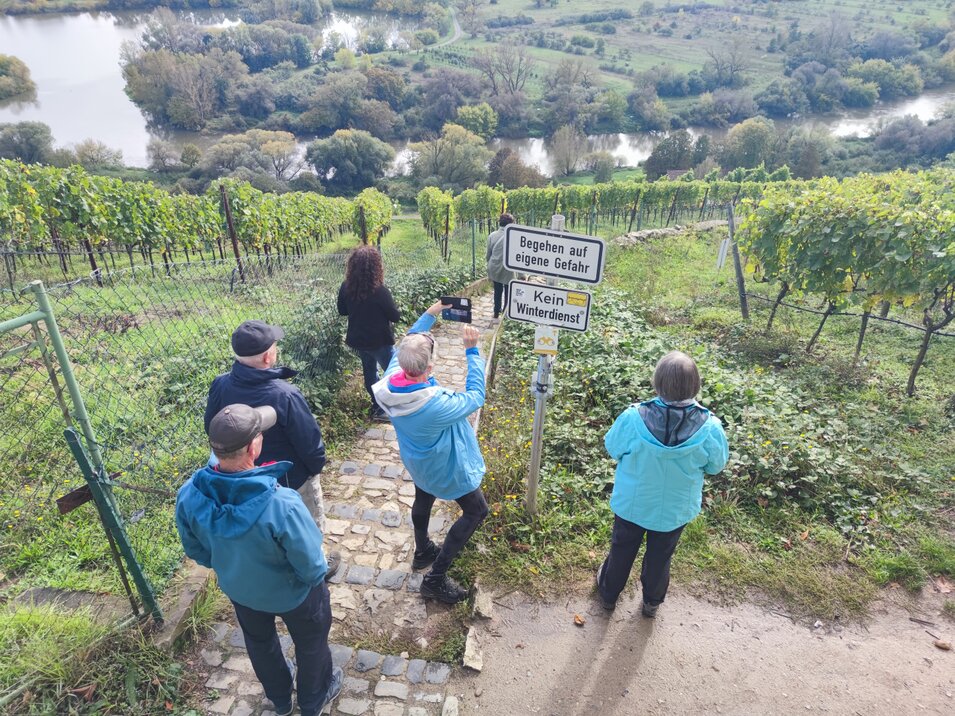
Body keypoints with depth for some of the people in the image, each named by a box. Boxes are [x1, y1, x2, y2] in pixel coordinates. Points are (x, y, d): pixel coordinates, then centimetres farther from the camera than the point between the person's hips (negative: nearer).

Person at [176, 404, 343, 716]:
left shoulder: (188, 496, -29)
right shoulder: (282, 505, -44)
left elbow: (196, 551, -7)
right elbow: (312, 569, -29)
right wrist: (319, 571, -5)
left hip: (238, 589, 4)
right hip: (293, 593, -4)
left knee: (259, 642, 34)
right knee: (310, 643, 28)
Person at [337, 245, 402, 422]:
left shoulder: (346, 287, -8)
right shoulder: (379, 291, -25)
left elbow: (342, 311, 7)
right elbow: (395, 316, -14)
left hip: (358, 339, 6)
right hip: (379, 341, -6)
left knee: (369, 371, 23)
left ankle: (377, 405, 36)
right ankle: (381, 410, 14)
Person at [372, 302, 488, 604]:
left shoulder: (390, 380, -27)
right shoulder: (437, 405, -44)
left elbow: (407, 344, -7)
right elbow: (475, 397, -27)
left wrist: (430, 314, -8)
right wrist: (472, 350, -27)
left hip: (417, 462, 7)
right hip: (446, 467, -6)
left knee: (423, 500, 33)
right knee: (476, 510, 16)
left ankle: (423, 551, 58)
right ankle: (435, 578, 18)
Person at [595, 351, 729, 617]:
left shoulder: (633, 418, -32)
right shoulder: (709, 428, -29)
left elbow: (613, 448, -12)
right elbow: (715, 466, -9)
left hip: (632, 503, -1)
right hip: (676, 510, 1)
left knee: (622, 549, 26)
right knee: (660, 556, 27)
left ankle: (609, 592, 51)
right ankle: (652, 601, 52)